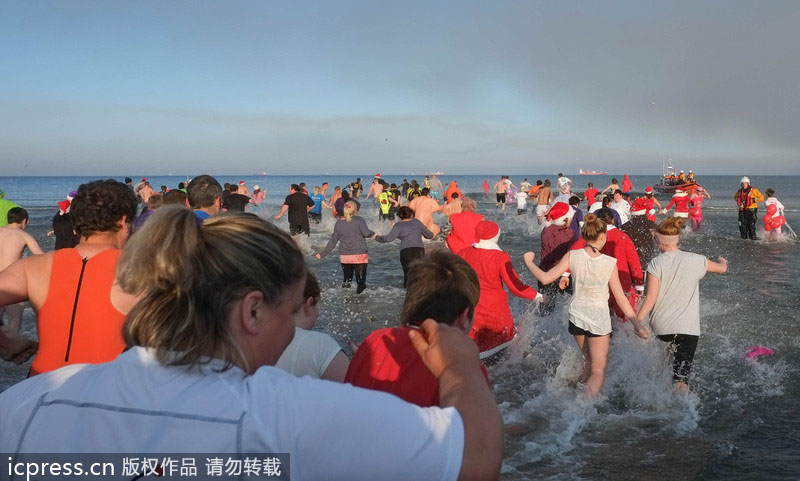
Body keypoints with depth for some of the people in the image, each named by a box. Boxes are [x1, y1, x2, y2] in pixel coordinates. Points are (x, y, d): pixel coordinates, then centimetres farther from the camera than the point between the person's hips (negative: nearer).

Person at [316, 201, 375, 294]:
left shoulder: (338, 223, 6)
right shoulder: (359, 220, -6)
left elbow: (333, 241, 9)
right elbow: (366, 233, -18)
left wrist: (322, 254, 17)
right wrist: (373, 234, 4)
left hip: (344, 256, 3)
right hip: (359, 256, -3)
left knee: (347, 279, 19)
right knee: (361, 280, 4)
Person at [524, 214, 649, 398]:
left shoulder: (573, 256, -9)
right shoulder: (609, 263, -11)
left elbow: (545, 278, -12)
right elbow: (620, 298, -7)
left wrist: (529, 262, 5)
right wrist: (637, 323, 2)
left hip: (577, 316, 3)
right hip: (599, 318, -3)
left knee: (590, 361, 29)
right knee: (598, 371, 3)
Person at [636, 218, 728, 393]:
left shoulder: (656, 264, -8)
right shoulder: (696, 261, -1)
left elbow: (651, 297, -13)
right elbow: (722, 268, 19)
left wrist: (637, 321, -8)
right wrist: (723, 261, 42)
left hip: (661, 326, 0)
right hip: (688, 327, 0)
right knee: (682, 372, -4)